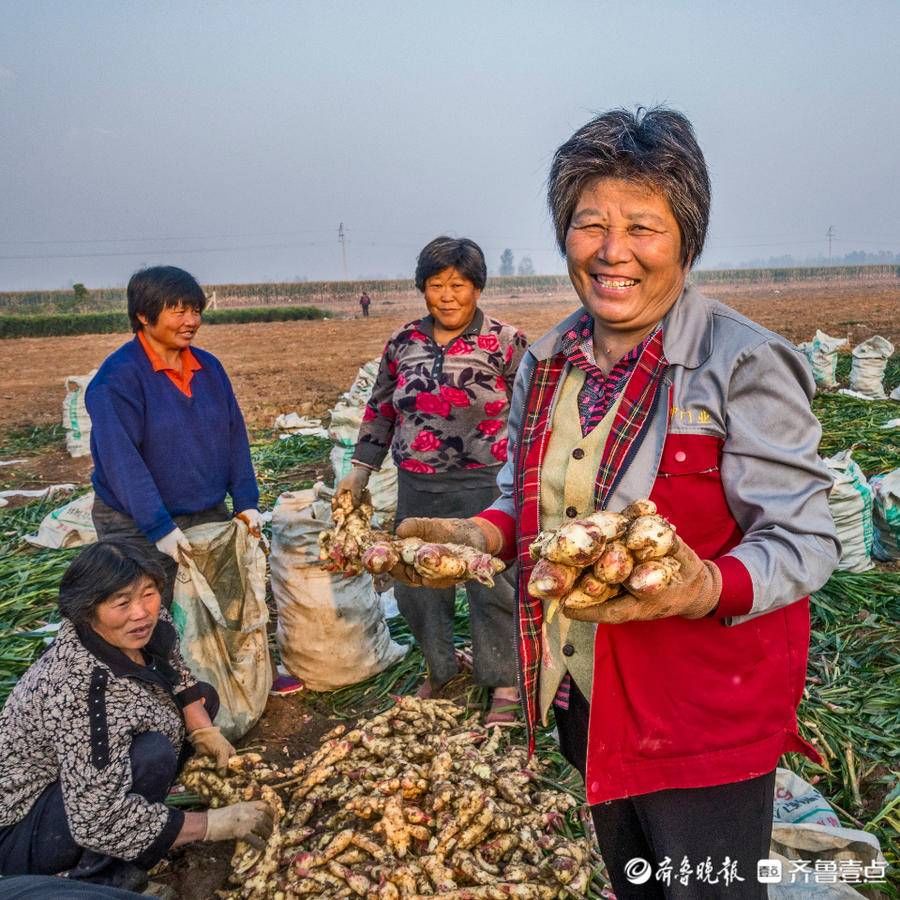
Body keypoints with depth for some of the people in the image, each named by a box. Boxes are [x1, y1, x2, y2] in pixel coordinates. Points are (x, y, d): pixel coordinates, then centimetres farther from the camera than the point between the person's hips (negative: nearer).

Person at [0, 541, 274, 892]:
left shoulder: (152, 625, -14)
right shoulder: (79, 688, -36)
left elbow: (178, 678, 8)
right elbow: (98, 823, -35)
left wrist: (204, 729, -11)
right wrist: (217, 823, -29)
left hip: (88, 783, 8)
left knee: (204, 696, 5)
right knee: (153, 755, -31)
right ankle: (93, 879, -9)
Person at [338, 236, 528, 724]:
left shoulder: (505, 342, -5)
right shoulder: (403, 342, 7)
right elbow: (380, 409, 16)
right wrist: (360, 469, 14)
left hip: (484, 486, -4)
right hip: (417, 489, 5)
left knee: (492, 586, 2)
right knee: (415, 586, 13)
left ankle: (504, 685, 22)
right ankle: (439, 669, 36)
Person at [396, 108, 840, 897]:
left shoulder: (745, 364, -18)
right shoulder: (548, 361, 2)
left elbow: (805, 541, -18)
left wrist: (709, 588, -37)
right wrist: (484, 533, -8)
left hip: (705, 714, -6)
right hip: (584, 692, 6)